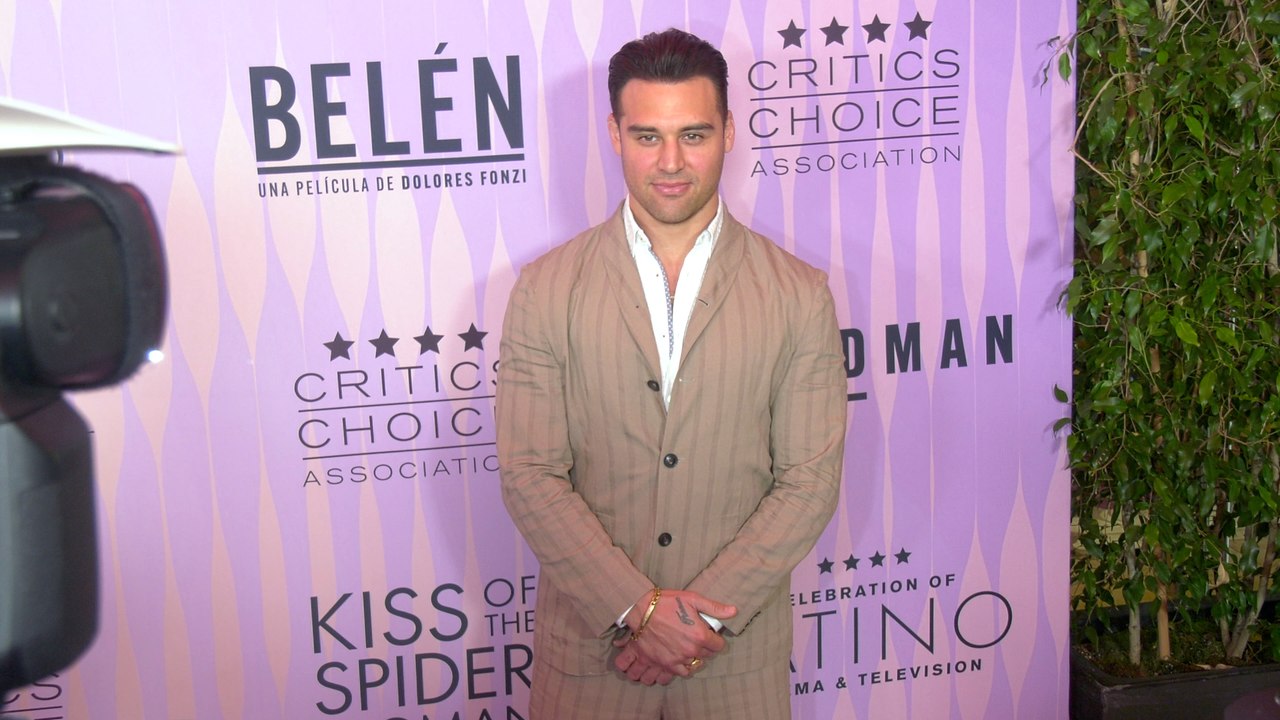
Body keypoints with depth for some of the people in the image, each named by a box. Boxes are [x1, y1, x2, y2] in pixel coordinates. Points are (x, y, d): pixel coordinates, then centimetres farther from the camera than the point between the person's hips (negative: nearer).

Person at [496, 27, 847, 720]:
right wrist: (638, 607, -15)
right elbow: (529, 475, -7)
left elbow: (811, 478, -5)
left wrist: (705, 613, -13)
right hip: (588, 646, 0)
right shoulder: (545, 290, -3)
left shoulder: (799, 295, -2)